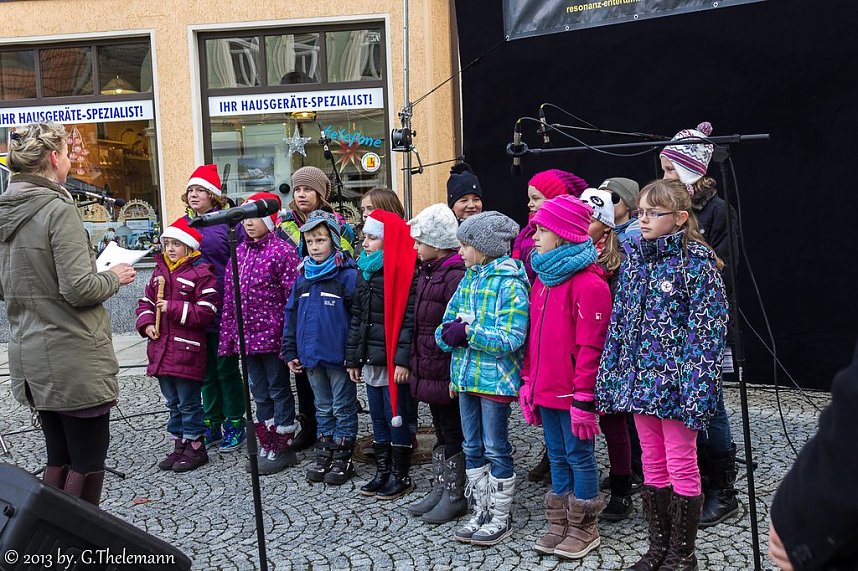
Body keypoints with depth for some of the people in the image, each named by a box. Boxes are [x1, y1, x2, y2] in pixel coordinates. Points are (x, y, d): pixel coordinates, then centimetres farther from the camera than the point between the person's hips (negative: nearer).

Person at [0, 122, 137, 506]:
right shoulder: (58, 209, -16)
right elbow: (79, 289, -22)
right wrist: (114, 278, -4)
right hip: (74, 359, -8)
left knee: (58, 460, 18)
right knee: (87, 463, 3)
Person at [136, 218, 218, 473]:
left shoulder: (200, 273, -9)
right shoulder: (159, 271, 13)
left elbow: (206, 312, -16)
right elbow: (146, 301, 18)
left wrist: (172, 308, -18)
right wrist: (146, 323, 0)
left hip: (187, 351, -7)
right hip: (161, 349, 7)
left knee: (189, 402, 1)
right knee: (173, 403, 16)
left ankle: (195, 447, 14)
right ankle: (179, 445, 27)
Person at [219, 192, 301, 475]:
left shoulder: (282, 251, -10)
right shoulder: (239, 253, 10)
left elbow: (293, 297, -13)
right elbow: (229, 299, 13)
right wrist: (228, 336, 11)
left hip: (272, 335, -7)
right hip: (247, 336, 7)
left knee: (279, 391, 5)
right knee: (260, 393, 15)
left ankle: (283, 449, 15)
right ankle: (267, 446, 25)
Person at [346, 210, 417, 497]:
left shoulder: (402, 272, -12)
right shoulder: (363, 271, 12)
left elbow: (409, 319, -17)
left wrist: (403, 359, -21)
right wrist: (353, 357, 14)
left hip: (393, 362, -8)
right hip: (370, 360, 8)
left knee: (396, 417, 2)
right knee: (378, 417, 15)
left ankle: (401, 476, 14)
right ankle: (382, 471, 27)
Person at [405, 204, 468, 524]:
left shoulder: (456, 275, -18)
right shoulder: (427, 272, 13)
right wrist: (417, 360, 18)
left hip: (447, 370, -9)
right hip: (430, 370, 9)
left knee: (453, 432, 3)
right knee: (441, 430, 18)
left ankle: (456, 496, 16)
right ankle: (440, 489, 29)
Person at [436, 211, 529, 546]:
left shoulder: (510, 283, -14)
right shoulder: (469, 278, 9)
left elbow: (511, 339, -21)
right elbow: (447, 323, 11)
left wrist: (467, 333, -22)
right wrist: (448, 335, -12)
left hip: (495, 378, -7)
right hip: (467, 376, 7)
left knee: (496, 450, 4)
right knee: (472, 449, 15)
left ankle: (501, 519, 18)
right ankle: (481, 513, 28)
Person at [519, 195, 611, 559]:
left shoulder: (587, 283, -16)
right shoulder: (542, 278, 12)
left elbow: (590, 347, -19)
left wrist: (584, 398, -19)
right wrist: (529, 380, 14)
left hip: (571, 392, -8)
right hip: (545, 389, 8)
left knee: (580, 456, 5)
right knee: (557, 456, 16)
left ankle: (584, 529, 19)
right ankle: (560, 524, 28)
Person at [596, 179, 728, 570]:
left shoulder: (697, 261, -10)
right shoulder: (634, 258, 8)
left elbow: (707, 329, -13)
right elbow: (619, 320, 11)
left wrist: (696, 389, -19)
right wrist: (609, 377, 8)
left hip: (675, 381, -6)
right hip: (640, 378, 6)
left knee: (681, 464, 4)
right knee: (652, 464, 14)